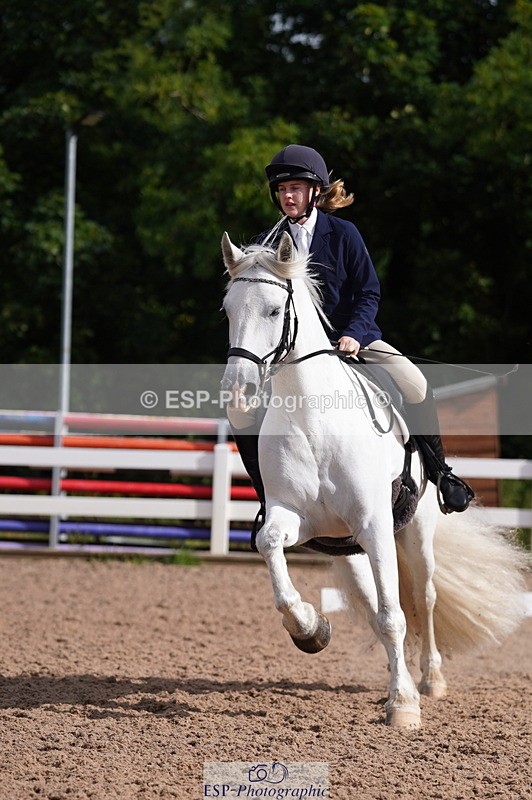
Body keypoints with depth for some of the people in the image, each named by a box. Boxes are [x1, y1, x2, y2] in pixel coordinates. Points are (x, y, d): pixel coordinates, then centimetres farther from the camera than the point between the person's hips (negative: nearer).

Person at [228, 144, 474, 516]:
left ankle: (439, 473, -5)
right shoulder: (269, 242, 2)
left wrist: (353, 335, -20)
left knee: (416, 384, -25)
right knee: (239, 406, -15)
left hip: (351, 337, -2)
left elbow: (369, 292, -5)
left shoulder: (343, 233, -4)